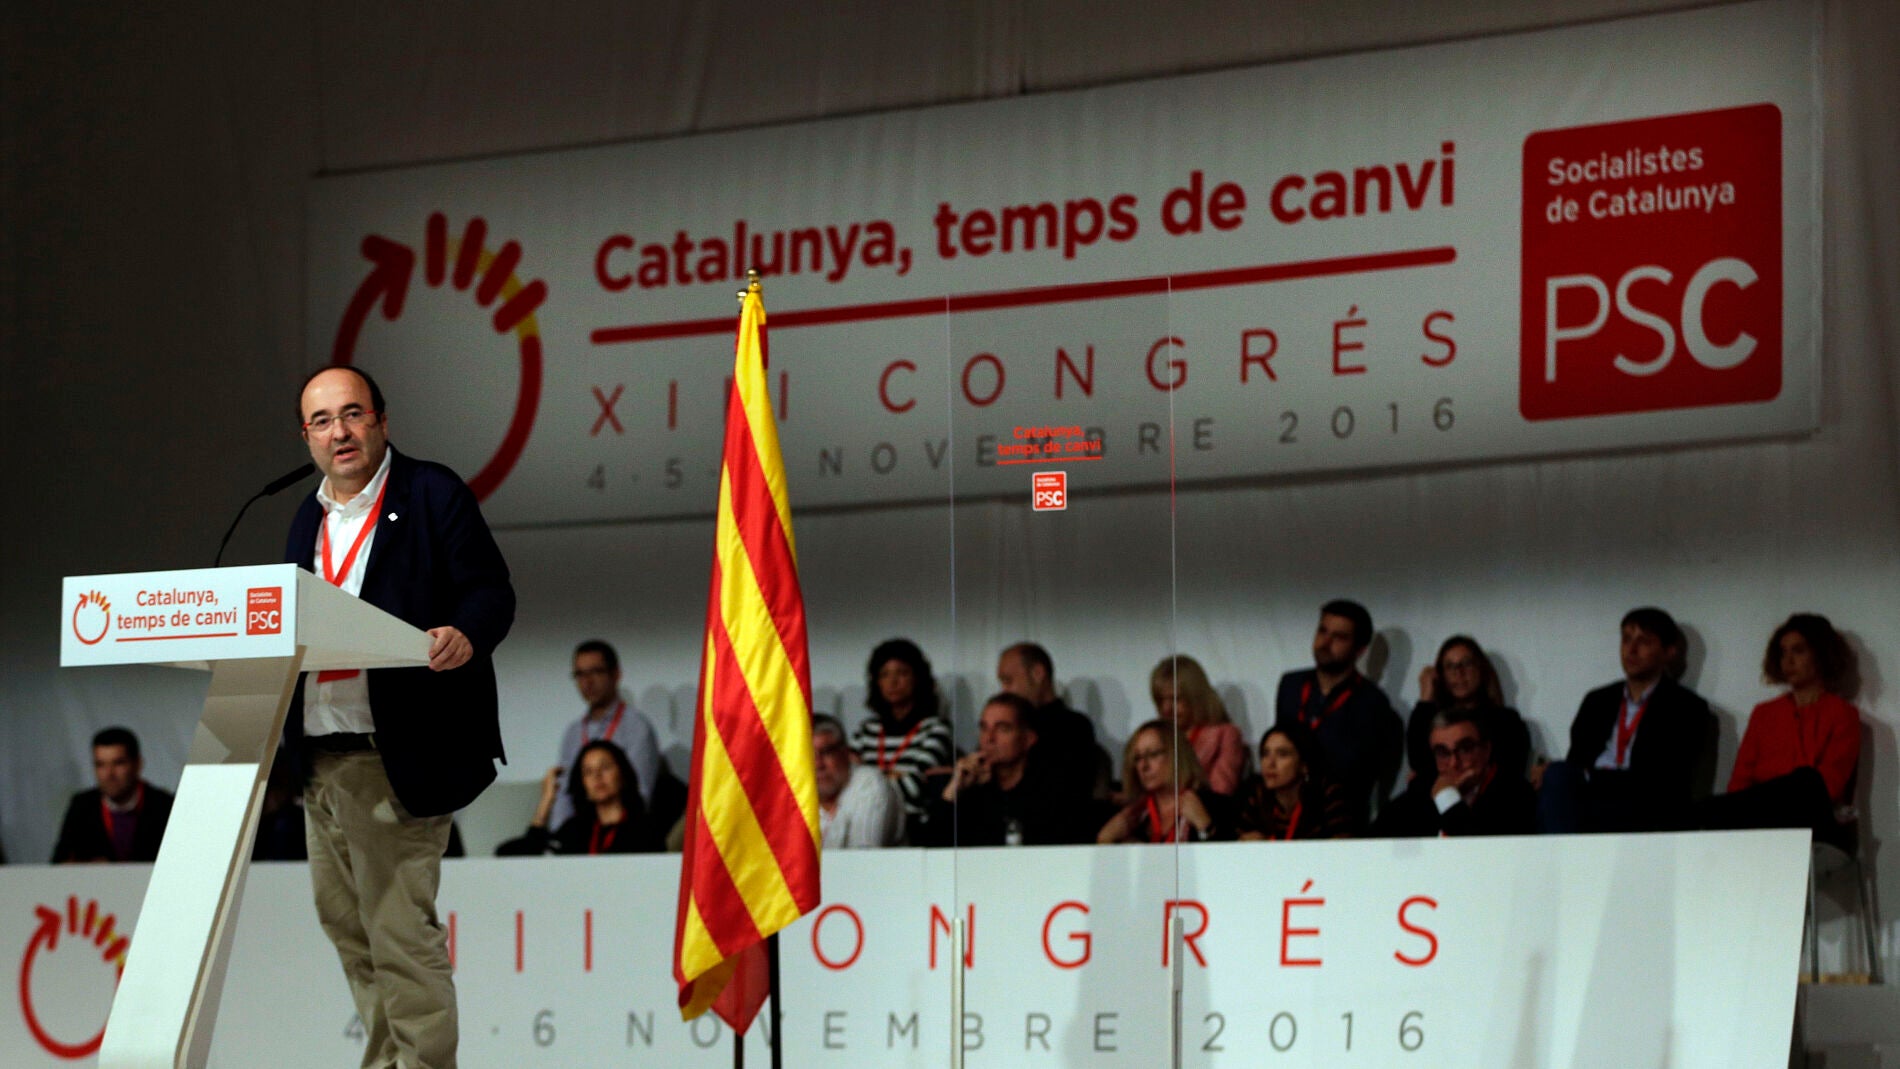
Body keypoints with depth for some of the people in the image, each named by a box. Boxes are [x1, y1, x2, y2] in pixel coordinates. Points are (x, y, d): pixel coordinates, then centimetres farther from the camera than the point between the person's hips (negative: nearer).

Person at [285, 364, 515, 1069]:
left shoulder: (433, 494, -2)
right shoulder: (311, 518, 19)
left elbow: (492, 593, -8)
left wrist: (464, 635, -28)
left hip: (394, 758, -8)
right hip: (319, 759, 8)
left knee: (400, 934, -11)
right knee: (346, 926, 13)